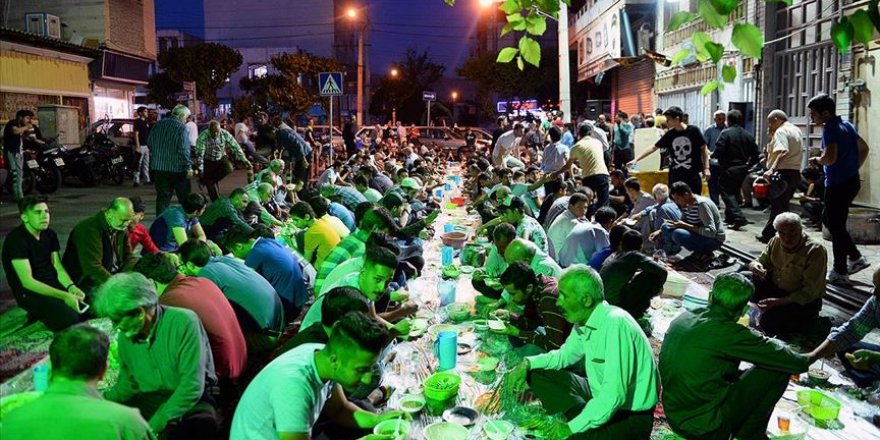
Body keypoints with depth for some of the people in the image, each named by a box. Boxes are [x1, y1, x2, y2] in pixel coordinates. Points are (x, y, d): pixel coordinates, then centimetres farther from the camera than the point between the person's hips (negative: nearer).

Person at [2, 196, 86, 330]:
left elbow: (58, 267, 6)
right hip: (30, 292, -7)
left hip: (53, 285, 7)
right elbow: (27, 281, -22)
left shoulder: (50, 234, 6)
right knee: (70, 320, -27)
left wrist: (71, 287, -16)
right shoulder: (16, 239, -17)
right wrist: (64, 296, -27)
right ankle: (38, 313, 2)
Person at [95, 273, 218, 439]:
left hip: (187, 402, -5)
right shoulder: (125, 336, 5)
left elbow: (192, 386, -20)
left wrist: (153, 426, -25)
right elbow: (128, 383, 18)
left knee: (203, 424, -37)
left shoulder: (184, 322, -16)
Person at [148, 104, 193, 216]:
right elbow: (184, 150, -18)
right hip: (177, 168, -5)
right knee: (184, 198, 9)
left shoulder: (158, 125, 8)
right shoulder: (181, 128, -11)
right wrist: (188, 167, -14)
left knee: (162, 197, 9)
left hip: (158, 168, 5)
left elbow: (149, 143, 14)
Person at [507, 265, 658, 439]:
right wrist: (528, 363, 1)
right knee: (537, 374, 4)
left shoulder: (615, 324, -27)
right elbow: (564, 355, 18)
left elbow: (614, 395, -32)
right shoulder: (584, 321, -3)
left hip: (632, 414, -9)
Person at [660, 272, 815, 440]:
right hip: (704, 425, -7)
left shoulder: (683, 318, 1)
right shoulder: (729, 334, -19)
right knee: (778, 370, 1)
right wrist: (811, 358, 12)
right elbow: (793, 363, -10)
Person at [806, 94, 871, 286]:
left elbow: (830, 158, -28)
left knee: (836, 227, -1)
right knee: (828, 219, 21)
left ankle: (840, 273, 6)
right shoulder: (847, 125, 13)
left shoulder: (830, 128, -16)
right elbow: (864, 149, 22)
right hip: (851, 181, 9)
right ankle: (855, 258, 21)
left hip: (838, 184, -9)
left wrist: (816, 160, -8)